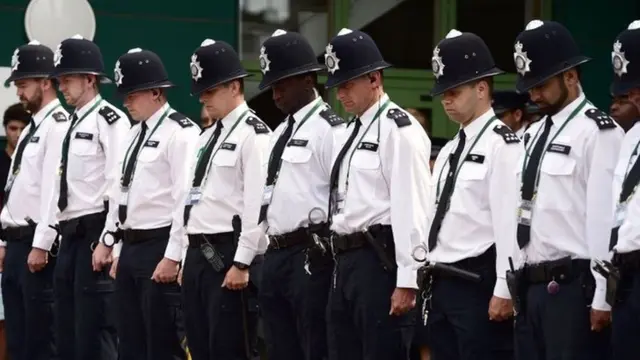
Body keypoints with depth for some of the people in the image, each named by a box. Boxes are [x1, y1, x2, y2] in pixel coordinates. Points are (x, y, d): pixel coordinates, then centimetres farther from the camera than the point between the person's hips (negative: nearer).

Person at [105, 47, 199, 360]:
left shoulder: (180, 133, -12)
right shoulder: (133, 135, 16)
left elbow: (186, 198, -17)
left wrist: (172, 257, -19)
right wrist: (119, 252, 18)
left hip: (159, 248, -9)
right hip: (130, 248, 9)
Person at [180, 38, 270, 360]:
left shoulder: (253, 134, -9)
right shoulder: (208, 136, 19)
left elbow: (257, 204, -16)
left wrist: (241, 264, -19)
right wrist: (190, 258, 16)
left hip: (228, 255, -9)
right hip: (198, 253, 9)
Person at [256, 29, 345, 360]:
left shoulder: (329, 129, -8)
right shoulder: (280, 133, 19)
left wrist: (332, 257, -14)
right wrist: (270, 252, 17)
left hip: (312, 256, -9)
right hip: (276, 256, 9)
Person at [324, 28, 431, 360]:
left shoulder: (399, 130, -10)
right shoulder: (350, 132, 18)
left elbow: (412, 208, -16)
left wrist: (407, 281, -20)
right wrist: (340, 263, 16)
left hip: (380, 259, -10)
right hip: (346, 260, 10)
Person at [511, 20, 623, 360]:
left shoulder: (598, 133, -9)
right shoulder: (534, 134, 17)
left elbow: (606, 218, -14)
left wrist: (602, 298, -16)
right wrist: (517, 285, 14)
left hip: (572, 285, -9)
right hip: (531, 286, 9)